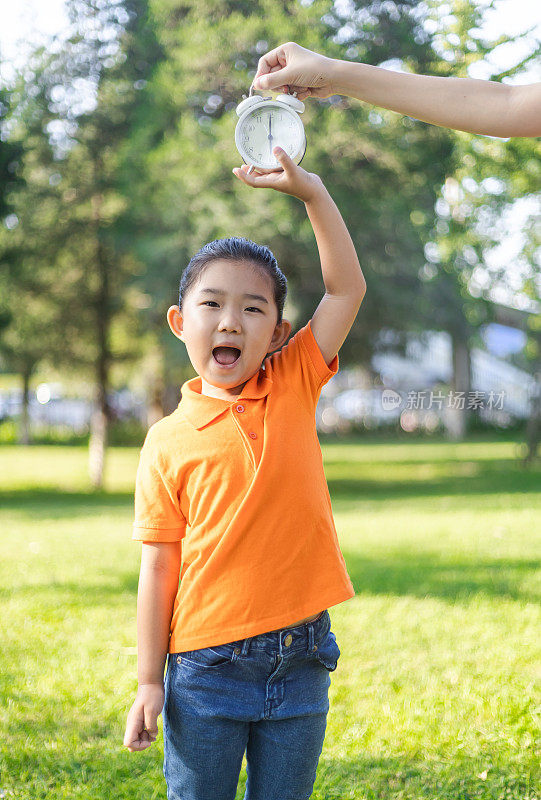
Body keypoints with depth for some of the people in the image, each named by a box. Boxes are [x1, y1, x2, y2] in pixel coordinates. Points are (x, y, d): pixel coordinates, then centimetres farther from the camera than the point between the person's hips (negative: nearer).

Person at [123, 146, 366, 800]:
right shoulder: (168, 441, -3)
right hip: (207, 667, -2)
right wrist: (149, 681, -4)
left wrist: (310, 190, -11)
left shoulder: (294, 389, 3)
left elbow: (346, 289, -4)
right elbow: (160, 566, -3)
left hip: (300, 659, 2)